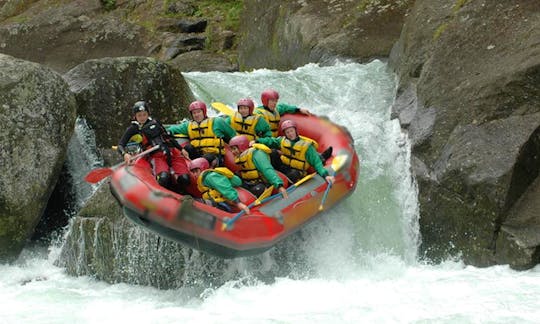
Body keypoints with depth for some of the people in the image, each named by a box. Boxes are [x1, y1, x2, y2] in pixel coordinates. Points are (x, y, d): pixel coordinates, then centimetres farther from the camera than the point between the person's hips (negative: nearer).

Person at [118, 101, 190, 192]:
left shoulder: (154, 122, 21)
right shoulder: (133, 129, 12)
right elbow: (120, 145, 6)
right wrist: (125, 154, -16)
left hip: (173, 151, 3)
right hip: (157, 156, -3)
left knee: (184, 179, -24)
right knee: (164, 178, -36)